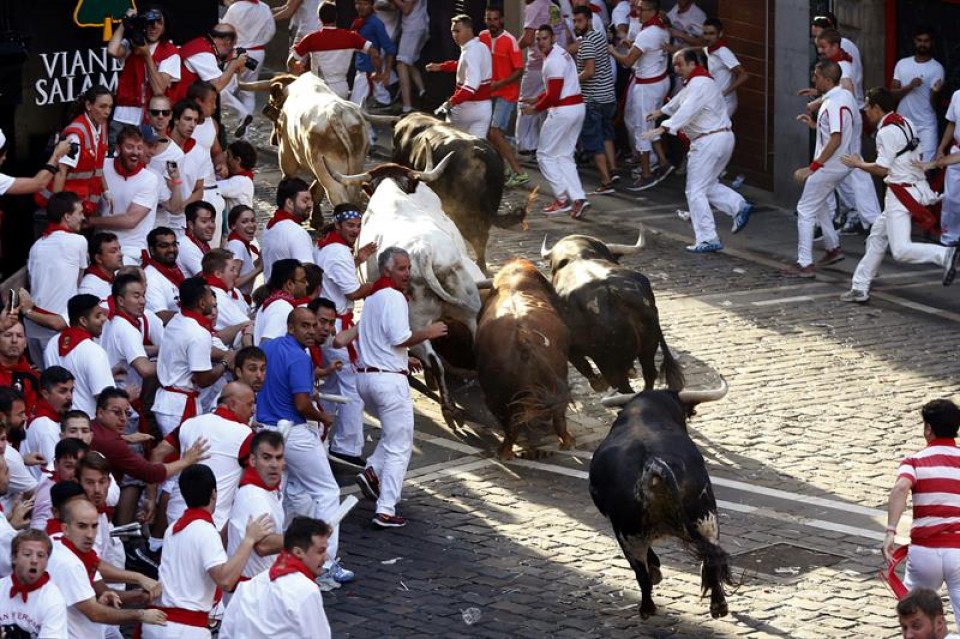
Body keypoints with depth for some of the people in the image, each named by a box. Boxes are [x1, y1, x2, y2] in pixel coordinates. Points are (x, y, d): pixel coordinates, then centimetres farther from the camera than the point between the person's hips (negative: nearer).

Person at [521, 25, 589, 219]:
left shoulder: (552, 62, -18)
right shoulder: (560, 53, 14)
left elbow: (553, 96, -22)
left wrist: (534, 108, -8)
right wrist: (536, 100, 16)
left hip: (563, 111, -10)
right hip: (577, 107, 10)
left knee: (545, 155, 3)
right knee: (564, 156, 14)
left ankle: (562, 199, 1)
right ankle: (578, 198, 3)